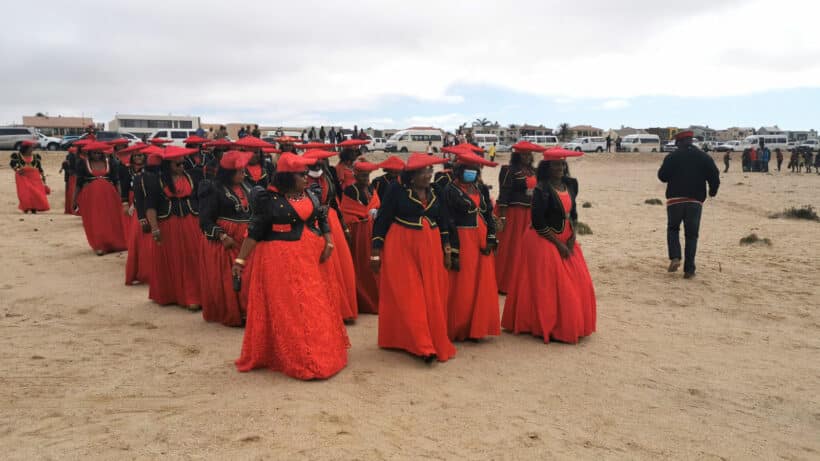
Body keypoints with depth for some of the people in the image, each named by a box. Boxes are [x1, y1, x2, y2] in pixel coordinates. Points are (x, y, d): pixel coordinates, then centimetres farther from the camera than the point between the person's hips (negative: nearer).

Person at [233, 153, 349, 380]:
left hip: (308, 259, 6)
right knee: (284, 309, -1)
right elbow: (254, 232, -7)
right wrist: (241, 259, -9)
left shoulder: (310, 196, 8)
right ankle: (295, 359, 8)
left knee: (313, 306, 11)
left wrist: (328, 244, 3)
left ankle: (315, 354, 26)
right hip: (279, 261, -6)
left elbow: (323, 221, 16)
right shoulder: (269, 199, -8)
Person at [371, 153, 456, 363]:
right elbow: (381, 220, -5)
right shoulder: (397, 191, -7)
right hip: (401, 250, -4)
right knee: (406, 297, -4)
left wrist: (447, 250, 15)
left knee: (432, 297, 6)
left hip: (430, 250, 4)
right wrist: (376, 252, -6)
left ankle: (436, 341, 19)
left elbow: (444, 223, 17)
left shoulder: (436, 193, 7)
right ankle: (422, 346, 0)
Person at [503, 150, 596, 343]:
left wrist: (572, 237, -1)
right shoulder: (542, 190, -14)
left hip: (566, 241, 8)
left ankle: (571, 326, 22)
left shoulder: (568, 187, 8)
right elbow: (538, 222, -18)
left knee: (577, 283, 8)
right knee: (548, 287, -2)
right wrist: (558, 244, -15)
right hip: (545, 242, -7)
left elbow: (571, 214, 15)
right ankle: (548, 328, 12)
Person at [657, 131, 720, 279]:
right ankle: (689, 269, 3)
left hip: (675, 199, -1)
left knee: (673, 229, 16)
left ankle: (675, 258, -7)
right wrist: (712, 192, 18)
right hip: (695, 201, 1)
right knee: (691, 234, 7)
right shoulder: (704, 157, 3)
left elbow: (662, 176, -3)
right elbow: (714, 177, 0)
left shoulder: (672, 157, -3)